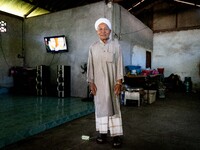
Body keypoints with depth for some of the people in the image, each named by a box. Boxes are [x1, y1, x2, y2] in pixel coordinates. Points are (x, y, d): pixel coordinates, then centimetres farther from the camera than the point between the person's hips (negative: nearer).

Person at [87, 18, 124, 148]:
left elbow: (119, 64, -3)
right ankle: (103, 133, 18)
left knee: (114, 107, -1)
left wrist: (119, 82, -9)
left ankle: (117, 135, 6)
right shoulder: (93, 47, 6)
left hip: (112, 82, -2)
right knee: (100, 106, 7)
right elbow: (90, 66, 5)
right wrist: (91, 82, -1)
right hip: (98, 82, 2)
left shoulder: (116, 45, 0)